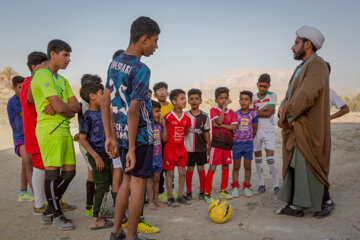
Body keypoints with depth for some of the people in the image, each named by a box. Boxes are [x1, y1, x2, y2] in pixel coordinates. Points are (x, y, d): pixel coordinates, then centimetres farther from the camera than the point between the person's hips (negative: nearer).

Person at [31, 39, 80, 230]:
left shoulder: (63, 80, 21)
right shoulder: (42, 76, -8)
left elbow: (76, 106, 9)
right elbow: (60, 107, -19)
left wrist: (60, 108, -10)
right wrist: (70, 111, 2)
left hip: (64, 130, 9)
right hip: (49, 130, -9)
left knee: (69, 171, 9)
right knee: (53, 171, -4)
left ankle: (49, 211, 23)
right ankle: (56, 215, 10)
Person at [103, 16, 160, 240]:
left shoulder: (114, 64, 8)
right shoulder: (141, 70, -17)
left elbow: (105, 104, 10)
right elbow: (133, 111, -21)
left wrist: (109, 137, 14)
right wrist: (132, 149, -18)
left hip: (122, 134, 8)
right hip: (140, 136, -8)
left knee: (128, 180, 19)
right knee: (138, 184, 4)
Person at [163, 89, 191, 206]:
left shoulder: (187, 117, 3)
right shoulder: (168, 116, -12)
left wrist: (181, 139, 11)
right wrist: (166, 140, -1)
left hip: (181, 147, 5)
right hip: (170, 148, -5)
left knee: (183, 172, 7)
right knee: (170, 173, 3)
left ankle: (181, 196, 20)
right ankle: (170, 197, 13)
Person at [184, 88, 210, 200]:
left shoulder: (204, 116, 0)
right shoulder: (185, 115, 0)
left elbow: (207, 132, 5)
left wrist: (209, 146, 6)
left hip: (201, 147, 0)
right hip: (188, 147, 0)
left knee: (201, 168, 6)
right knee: (189, 168, 7)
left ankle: (202, 191, 19)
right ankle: (189, 191, 18)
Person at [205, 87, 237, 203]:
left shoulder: (231, 112, 9)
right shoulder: (213, 110, -1)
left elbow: (234, 127, -3)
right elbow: (219, 121, -20)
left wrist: (221, 125, -14)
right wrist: (224, 106, -18)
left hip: (228, 143, 5)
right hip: (217, 142, -5)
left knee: (225, 167, 12)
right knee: (212, 167, -6)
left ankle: (223, 191, 26)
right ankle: (207, 193, 2)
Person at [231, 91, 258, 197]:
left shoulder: (253, 114, -3)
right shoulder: (235, 114, -4)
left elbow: (255, 129, 7)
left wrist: (249, 138, 9)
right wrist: (234, 138, 2)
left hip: (248, 143, 1)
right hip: (237, 143, 0)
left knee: (247, 166, 8)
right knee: (236, 166, 6)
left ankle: (246, 187, 20)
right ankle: (235, 187, 16)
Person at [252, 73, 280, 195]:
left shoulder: (272, 96, 0)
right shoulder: (253, 97, 8)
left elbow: (269, 113, -11)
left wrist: (255, 112, -5)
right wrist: (264, 109, -11)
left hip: (268, 130, -3)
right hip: (256, 129, 3)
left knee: (270, 158, -9)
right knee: (258, 158, 7)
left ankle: (276, 186, 3)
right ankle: (261, 185, 17)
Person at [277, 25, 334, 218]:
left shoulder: (317, 65, -12)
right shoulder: (301, 67, 18)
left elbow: (308, 94, -25)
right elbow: (291, 93, 20)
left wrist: (290, 115, -15)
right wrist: (283, 107, -1)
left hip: (308, 130, -9)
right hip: (296, 129, 9)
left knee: (310, 168, 1)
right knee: (294, 166, 10)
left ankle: (326, 202, 22)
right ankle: (296, 206, 20)